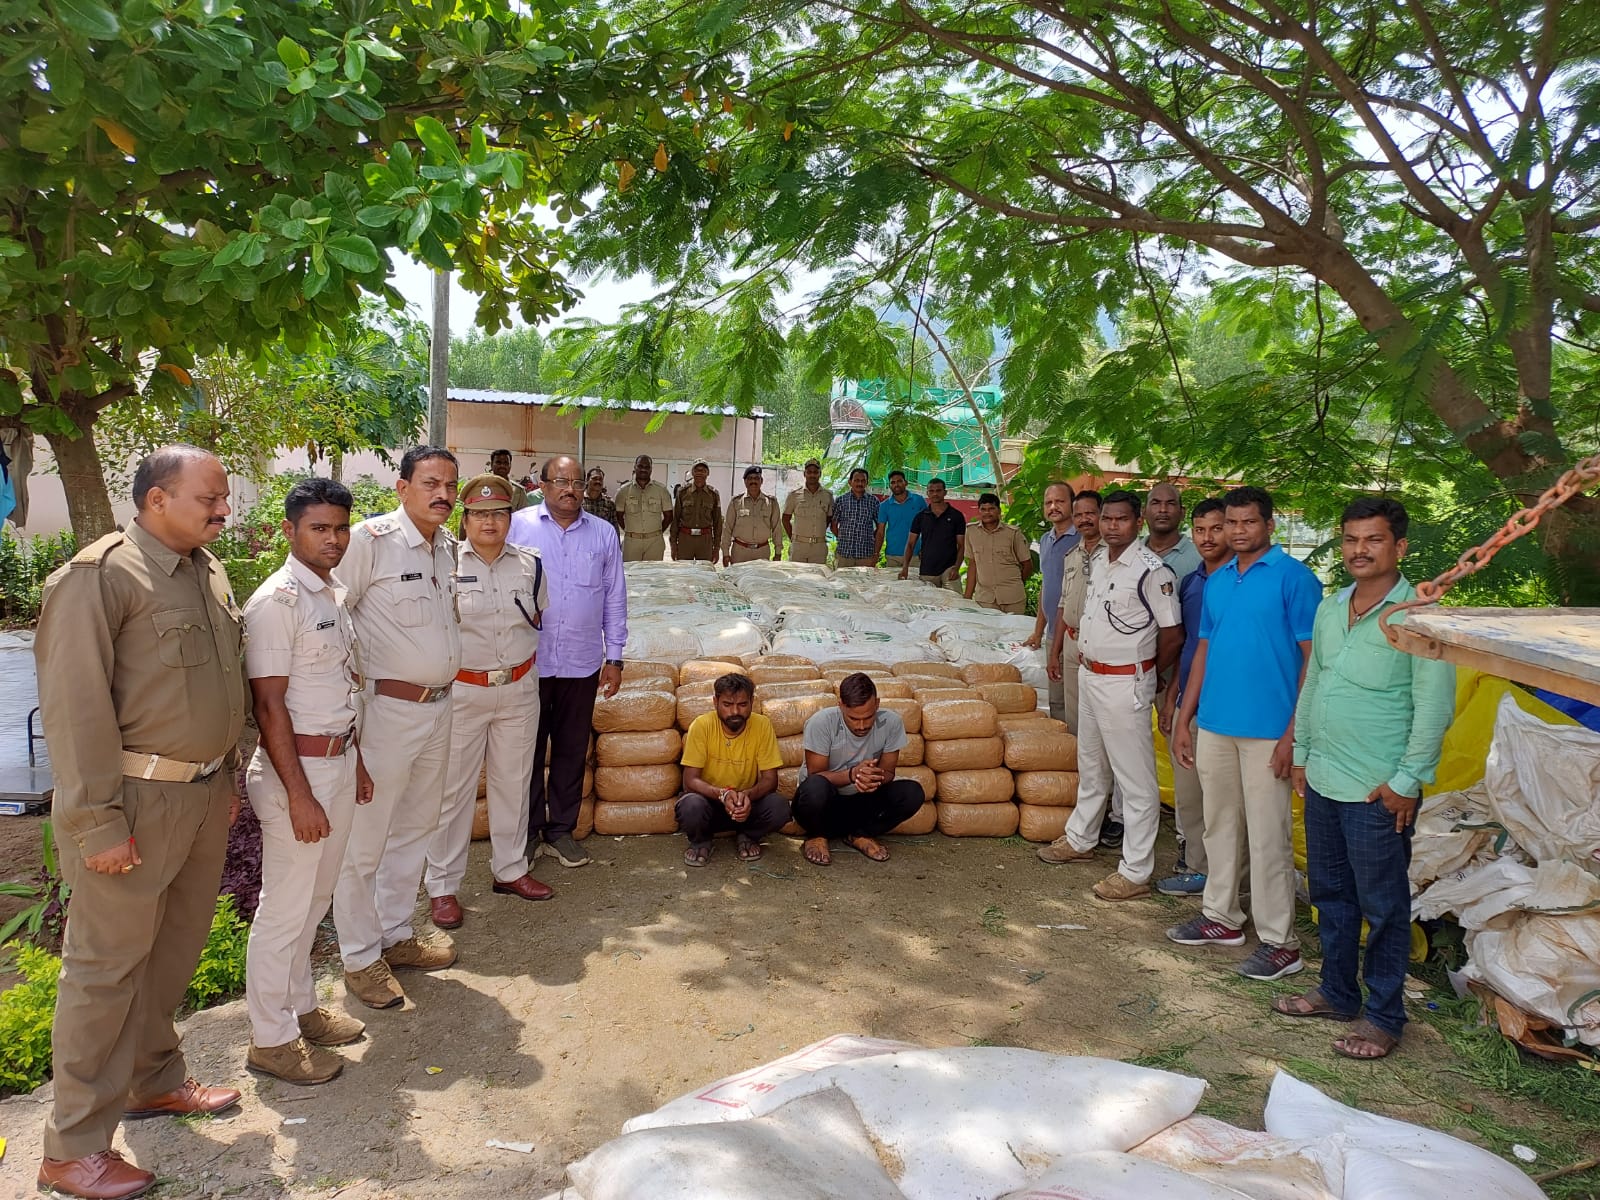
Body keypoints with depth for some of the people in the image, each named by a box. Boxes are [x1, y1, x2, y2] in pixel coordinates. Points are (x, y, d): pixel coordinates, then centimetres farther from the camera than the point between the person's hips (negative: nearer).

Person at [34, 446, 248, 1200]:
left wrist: (226, 779, 16)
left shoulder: (207, 571, 10)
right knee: (108, 964, 3)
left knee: (175, 948, 19)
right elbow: (74, 702, -17)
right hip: (136, 799, -7)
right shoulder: (101, 574, -14)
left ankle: (154, 1082, 37)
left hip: (203, 793, 8)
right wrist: (97, 821, -18)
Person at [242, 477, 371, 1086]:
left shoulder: (334, 594, 10)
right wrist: (299, 794, -20)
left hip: (338, 758, 8)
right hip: (296, 766, -8)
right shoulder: (276, 601, -17)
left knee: (315, 896, 19)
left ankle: (300, 1007, 35)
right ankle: (270, 1038, 18)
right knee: (285, 907, 3)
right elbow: (270, 705, -19)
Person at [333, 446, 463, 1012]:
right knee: (364, 839, 3)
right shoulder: (369, 540, -14)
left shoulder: (447, 548, 9)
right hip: (385, 709, -8)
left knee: (415, 828, 19)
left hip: (438, 706, 8)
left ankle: (396, 935, 34)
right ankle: (360, 957, 18)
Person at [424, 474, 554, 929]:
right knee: (453, 788, 3)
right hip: (461, 691, -4)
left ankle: (509, 869, 30)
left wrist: (521, 658, 12)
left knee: (514, 782, 14)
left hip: (519, 690, 4)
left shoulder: (531, 564, 4)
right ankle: (442, 885, 14)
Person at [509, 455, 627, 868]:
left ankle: (561, 830, 24)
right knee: (528, 750, 7)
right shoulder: (518, 526, 0)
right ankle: (528, 833, 21)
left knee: (571, 751, 11)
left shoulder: (602, 534, 7)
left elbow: (615, 599, 9)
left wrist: (614, 657, 7)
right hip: (528, 661, -2)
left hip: (582, 664, 2)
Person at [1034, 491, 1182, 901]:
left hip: (1125, 683, -9)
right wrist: (1085, 651, 13)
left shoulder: (1152, 570, -19)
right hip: (1090, 675, 9)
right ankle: (1080, 839, 41)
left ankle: (1136, 872, 7)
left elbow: (1173, 635, -15)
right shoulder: (1098, 559, 7)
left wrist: (1144, 676, -3)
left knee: (1136, 781, 0)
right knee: (1091, 767, 24)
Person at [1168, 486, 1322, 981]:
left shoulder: (1293, 577, -8)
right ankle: (1221, 916, 30)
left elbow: (1313, 657, -10)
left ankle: (1279, 942, 11)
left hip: (1267, 731, -6)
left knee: (1267, 837, 0)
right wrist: (1184, 718, 12)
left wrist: (1294, 733, -15)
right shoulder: (1216, 582, 11)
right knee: (1220, 825, 16)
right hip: (1214, 725, 7)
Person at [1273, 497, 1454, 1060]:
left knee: (1383, 907, 6)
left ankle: (1385, 1015, 21)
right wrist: (1302, 753, 15)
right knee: (1330, 894, 18)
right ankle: (1337, 992, 33)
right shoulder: (1329, 608, 8)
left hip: (1379, 792, -7)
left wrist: (1406, 782, -14)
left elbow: (1434, 709, -14)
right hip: (1323, 781, 7)